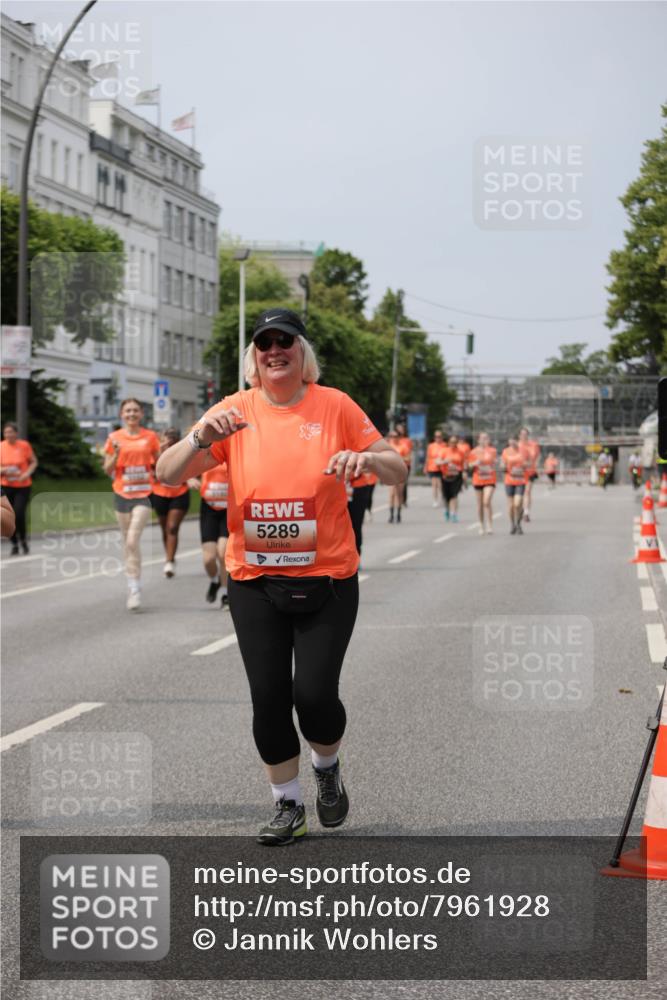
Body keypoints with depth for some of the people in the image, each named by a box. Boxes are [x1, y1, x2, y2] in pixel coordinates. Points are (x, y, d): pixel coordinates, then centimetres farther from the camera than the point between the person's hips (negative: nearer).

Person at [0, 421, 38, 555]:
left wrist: (27, 473, -13)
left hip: (23, 486, -2)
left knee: (19, 514, -13)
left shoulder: (24, 445, -6)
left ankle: (23, 539, 13)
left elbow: (34, 462, 4)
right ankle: (14, 545, 17)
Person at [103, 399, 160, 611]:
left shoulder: (150, 437, 3)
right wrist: (116, 455, -13)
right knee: (128, 543, 10)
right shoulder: (115, 438, 3)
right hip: (122, 494, 2)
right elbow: (107, 470, 5)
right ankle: (132, 584, 22)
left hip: (144, 494, -2)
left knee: (133, 541, -16)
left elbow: (158, 464, 14)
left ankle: (134, 589, -14)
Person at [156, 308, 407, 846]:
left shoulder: (334, 405, -3)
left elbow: (398, 470, 1)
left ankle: (328, 768, 26)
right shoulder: (234, 411, -1)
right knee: (268, 696, 2)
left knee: (314, 693, -7)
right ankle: (288, 805, 22)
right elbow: (168, 474, -5)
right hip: (254, 582, 1)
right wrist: (201, 439, -25)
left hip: (327, 580, -1)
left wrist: (367, 458, -21)